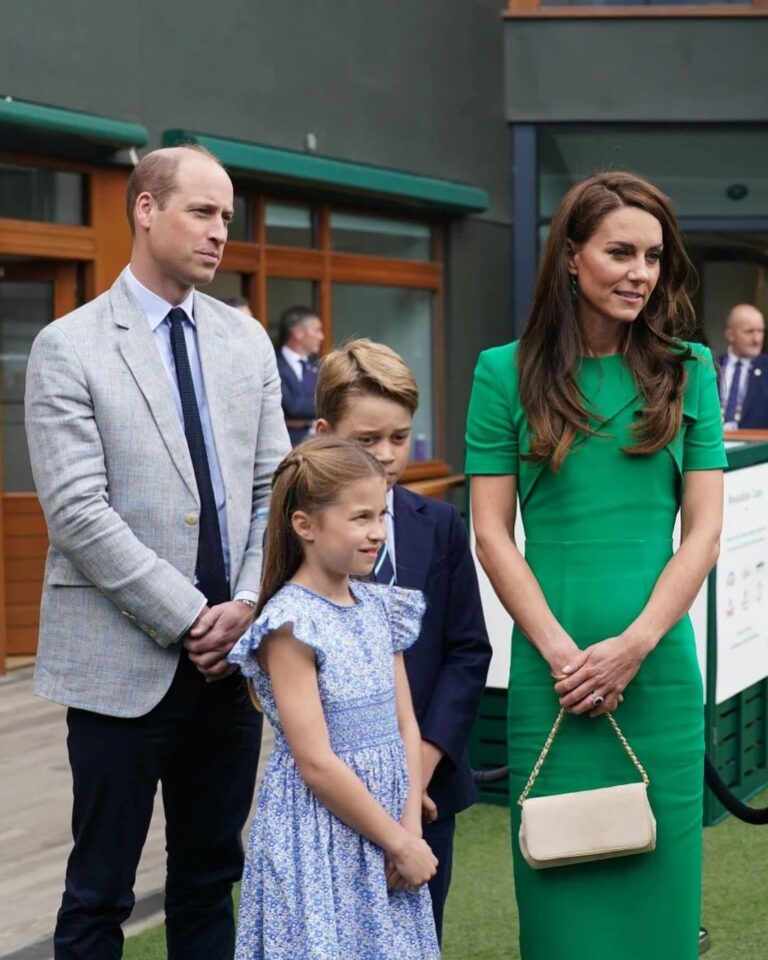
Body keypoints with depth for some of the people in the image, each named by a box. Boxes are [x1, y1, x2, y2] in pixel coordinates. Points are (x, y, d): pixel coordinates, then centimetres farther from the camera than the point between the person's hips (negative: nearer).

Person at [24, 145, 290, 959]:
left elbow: (272, 488, 8)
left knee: (210, 878, 14)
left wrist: (247, 603, -6)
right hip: (122, 661, -5)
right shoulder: (69, 347, -6)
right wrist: (187, 616, -14)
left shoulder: (247, 340, 9)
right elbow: (78, 512, -13)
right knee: (100, 892, 5)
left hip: (231, 653, 5)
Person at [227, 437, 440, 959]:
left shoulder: (380, 607, 6)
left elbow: (406, 727, 7)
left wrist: (411, 832, -4)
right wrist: (399, 843, -12)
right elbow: (316, 763, -17)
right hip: (319, 835, -6)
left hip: (387, 821, 6)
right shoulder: (291, 624, -15)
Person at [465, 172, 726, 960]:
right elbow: (491, 533, 0)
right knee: (560, 890, 6)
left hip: (659, 669, 1)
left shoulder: (688, 371, 5)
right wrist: (561, 651, -9)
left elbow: (703, 529, 2)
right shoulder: (507, 372, 2)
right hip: (550, 670, -1)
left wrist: (634, 644, -10)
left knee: (654, 884, 8)